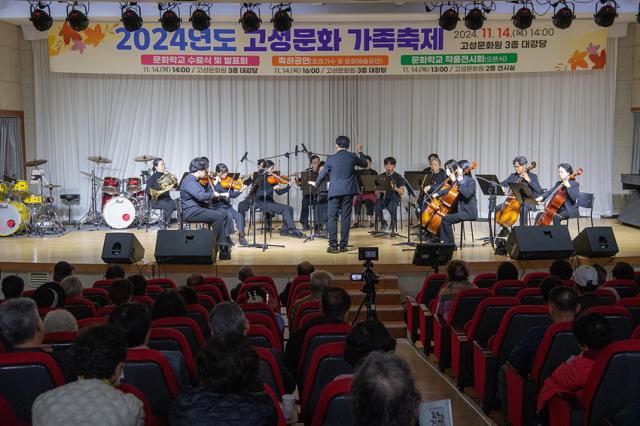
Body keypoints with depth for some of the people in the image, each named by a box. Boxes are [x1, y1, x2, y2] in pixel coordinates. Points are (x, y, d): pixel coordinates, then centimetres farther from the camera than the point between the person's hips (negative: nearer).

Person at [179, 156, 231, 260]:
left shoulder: (195, 180, 17)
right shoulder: (188, 180, -15)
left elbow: (207, 193, 19)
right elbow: (200, 195, -29)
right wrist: (214, 194, -17)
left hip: (199, 209, 10)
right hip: (191, 212, -10)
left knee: (224, 215, 0)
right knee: (218, 216, -23)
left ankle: (223, 243, -6)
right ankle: (216, 245, -13)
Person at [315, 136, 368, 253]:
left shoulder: (331, 158, -3)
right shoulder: (353, 157, 0)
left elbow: (323, 174, 6)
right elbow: (364, 164, 19)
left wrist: (316, 184, 24)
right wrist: (359, 152, 34)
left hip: (335, 191, -2)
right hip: (348, 191, 2)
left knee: (332, 218, 4)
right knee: (345, 218, 6)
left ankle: (333, 245, -1)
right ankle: (343, 245, 8)